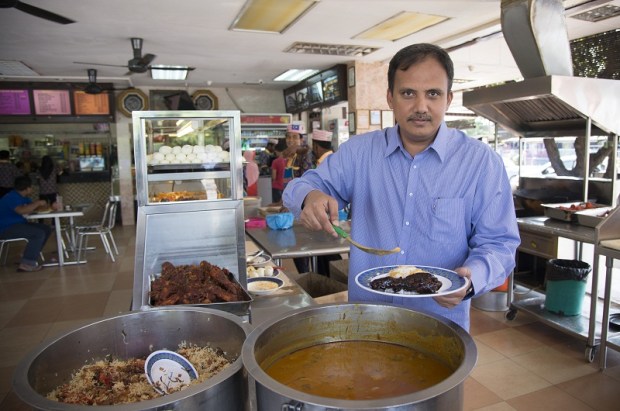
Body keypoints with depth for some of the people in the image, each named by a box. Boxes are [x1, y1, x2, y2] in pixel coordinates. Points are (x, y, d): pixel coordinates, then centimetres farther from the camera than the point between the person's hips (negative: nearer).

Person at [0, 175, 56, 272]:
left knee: (46, 229, 5)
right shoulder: (12, 197, -20)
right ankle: (27, 263, -24)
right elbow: (22, 210, -38)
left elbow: (33, 207, 18)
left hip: (17, 224, 10)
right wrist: (38, 203, -24)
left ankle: (31, 256, 4)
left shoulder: (22, 196, 11)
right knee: (39, 233, -26)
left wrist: (50, 206, -1)